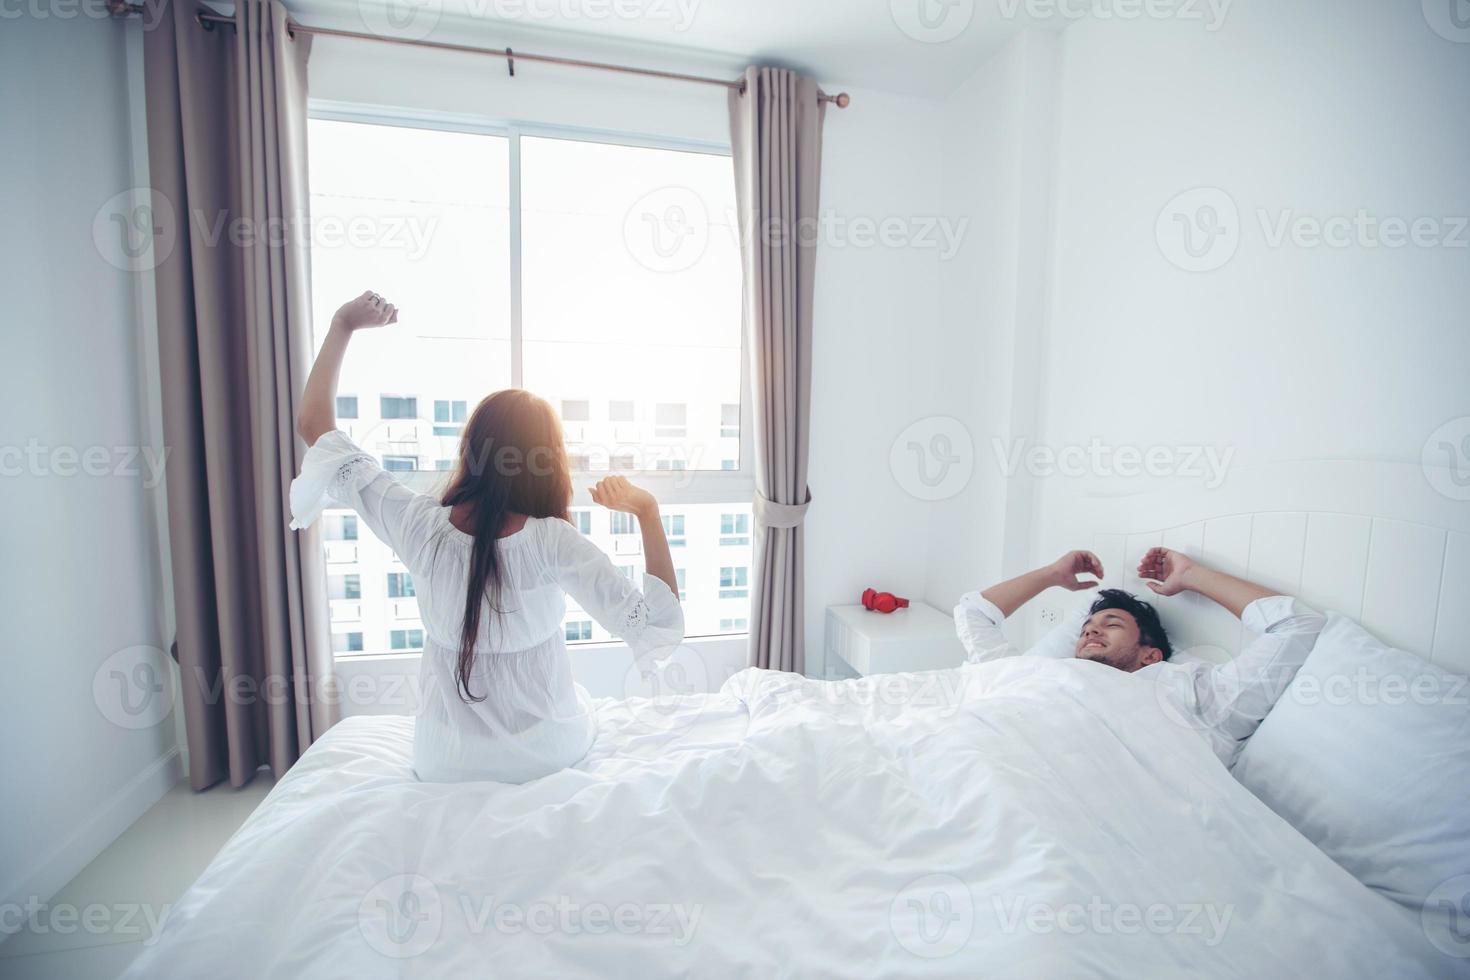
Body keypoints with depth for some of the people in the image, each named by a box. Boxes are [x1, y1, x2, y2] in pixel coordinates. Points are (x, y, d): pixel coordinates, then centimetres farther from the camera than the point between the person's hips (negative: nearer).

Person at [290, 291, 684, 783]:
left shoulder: (417, 524, -20)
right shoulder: (552, 542, -28)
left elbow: (314, 425, -7)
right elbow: (661, 624, -28)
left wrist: (343, 326, -1)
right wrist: (647, 512, -26)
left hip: (443, 762, 2)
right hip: (550, 753, -2)